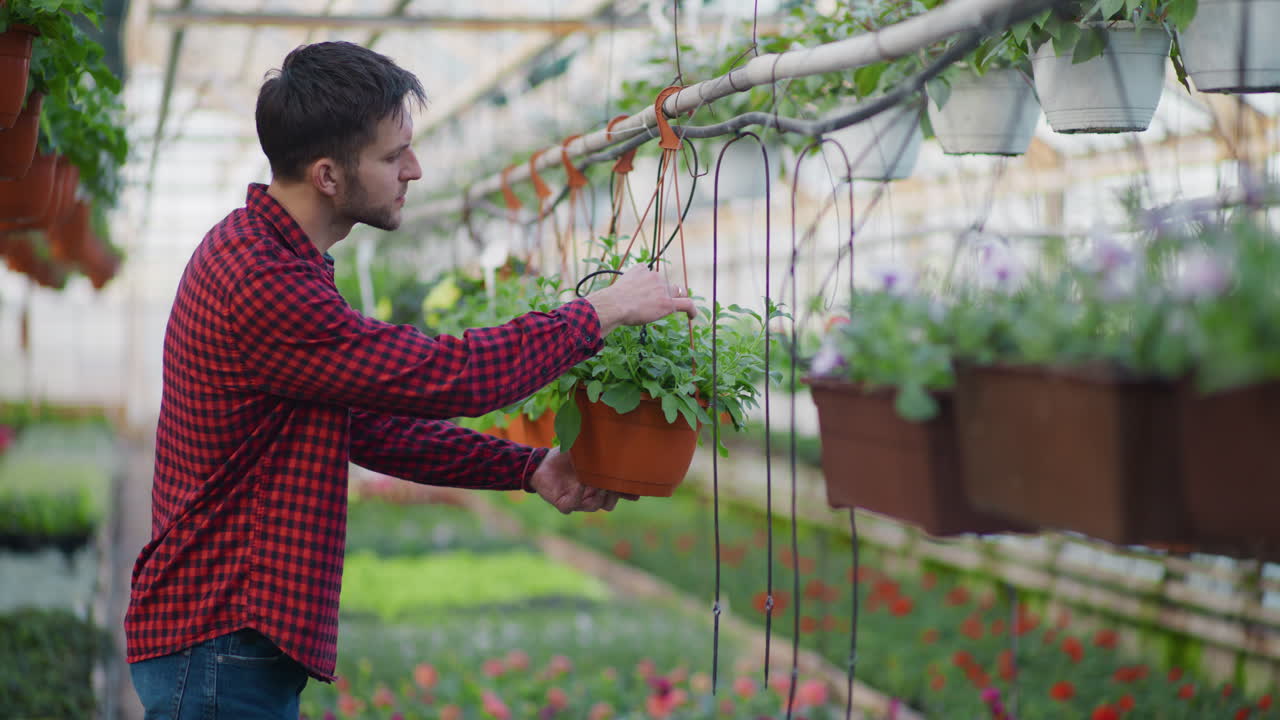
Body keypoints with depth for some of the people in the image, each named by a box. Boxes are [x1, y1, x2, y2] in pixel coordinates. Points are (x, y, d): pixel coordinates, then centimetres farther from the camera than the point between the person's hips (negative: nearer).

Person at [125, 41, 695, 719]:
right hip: (221, 643, -10)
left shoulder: (267, 256, 14)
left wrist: (528, 468, 10)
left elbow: (370, 422, 17)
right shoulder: (258, 282, -21)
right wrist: (600, 312, -8)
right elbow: (446, 375, -20)